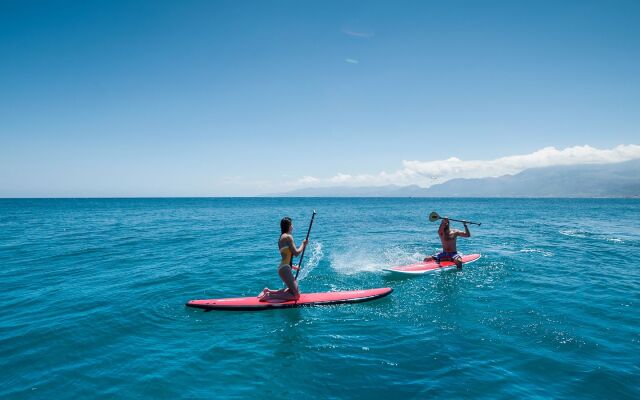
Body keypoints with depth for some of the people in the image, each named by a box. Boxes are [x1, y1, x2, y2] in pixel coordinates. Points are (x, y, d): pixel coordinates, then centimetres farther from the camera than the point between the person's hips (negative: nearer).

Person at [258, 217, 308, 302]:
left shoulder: (281, 238, 18)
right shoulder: (288, 237, -11)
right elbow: (296, 253, -15)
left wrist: (293, 266, 18)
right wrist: (303, 245, 1)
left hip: (282, 268, 10)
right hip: (285, 269, -10)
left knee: (292, 291, 18)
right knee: (296, 295, -6)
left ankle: (268, 291, 13)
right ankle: (270, 296, -10)